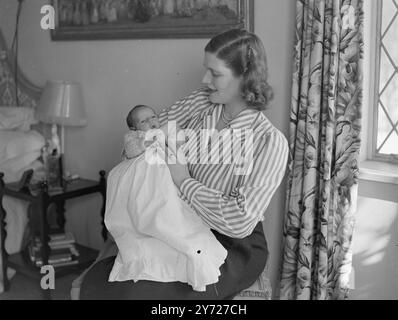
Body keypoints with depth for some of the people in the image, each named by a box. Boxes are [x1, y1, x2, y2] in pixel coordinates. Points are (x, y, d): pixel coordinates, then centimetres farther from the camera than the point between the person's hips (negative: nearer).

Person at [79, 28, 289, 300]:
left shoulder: (270, 142, -19)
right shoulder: (201, 102, -1)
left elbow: (240, 221, -26)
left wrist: (184, 181, -18)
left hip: (233, 249, -5)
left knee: (135, 292, -24)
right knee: (95, 281, -11)